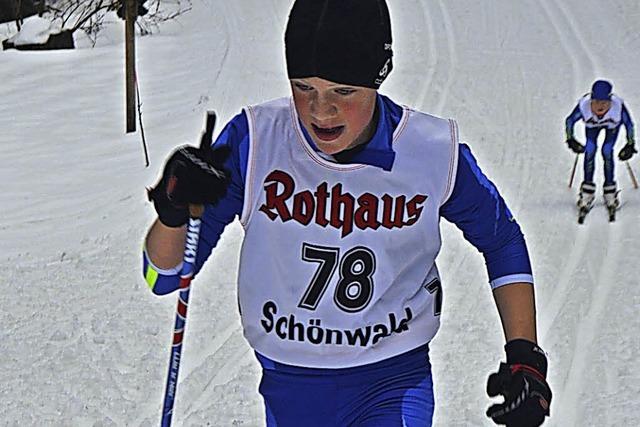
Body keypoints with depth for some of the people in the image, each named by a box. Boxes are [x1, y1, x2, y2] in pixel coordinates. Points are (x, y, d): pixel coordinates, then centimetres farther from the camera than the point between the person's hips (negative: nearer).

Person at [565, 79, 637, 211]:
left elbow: (629, 123, -23)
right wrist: (571, 140, -23)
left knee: (607, 151, -16)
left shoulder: (618, 105, -41)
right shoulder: (584, 104, -40)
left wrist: (630, 145, -21)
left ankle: (610, 191, -2)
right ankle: (587, 191, -6)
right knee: (590, 149, -15)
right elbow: (570, 121, -20)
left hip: (613, 126, -1)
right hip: (592, 126, 1)